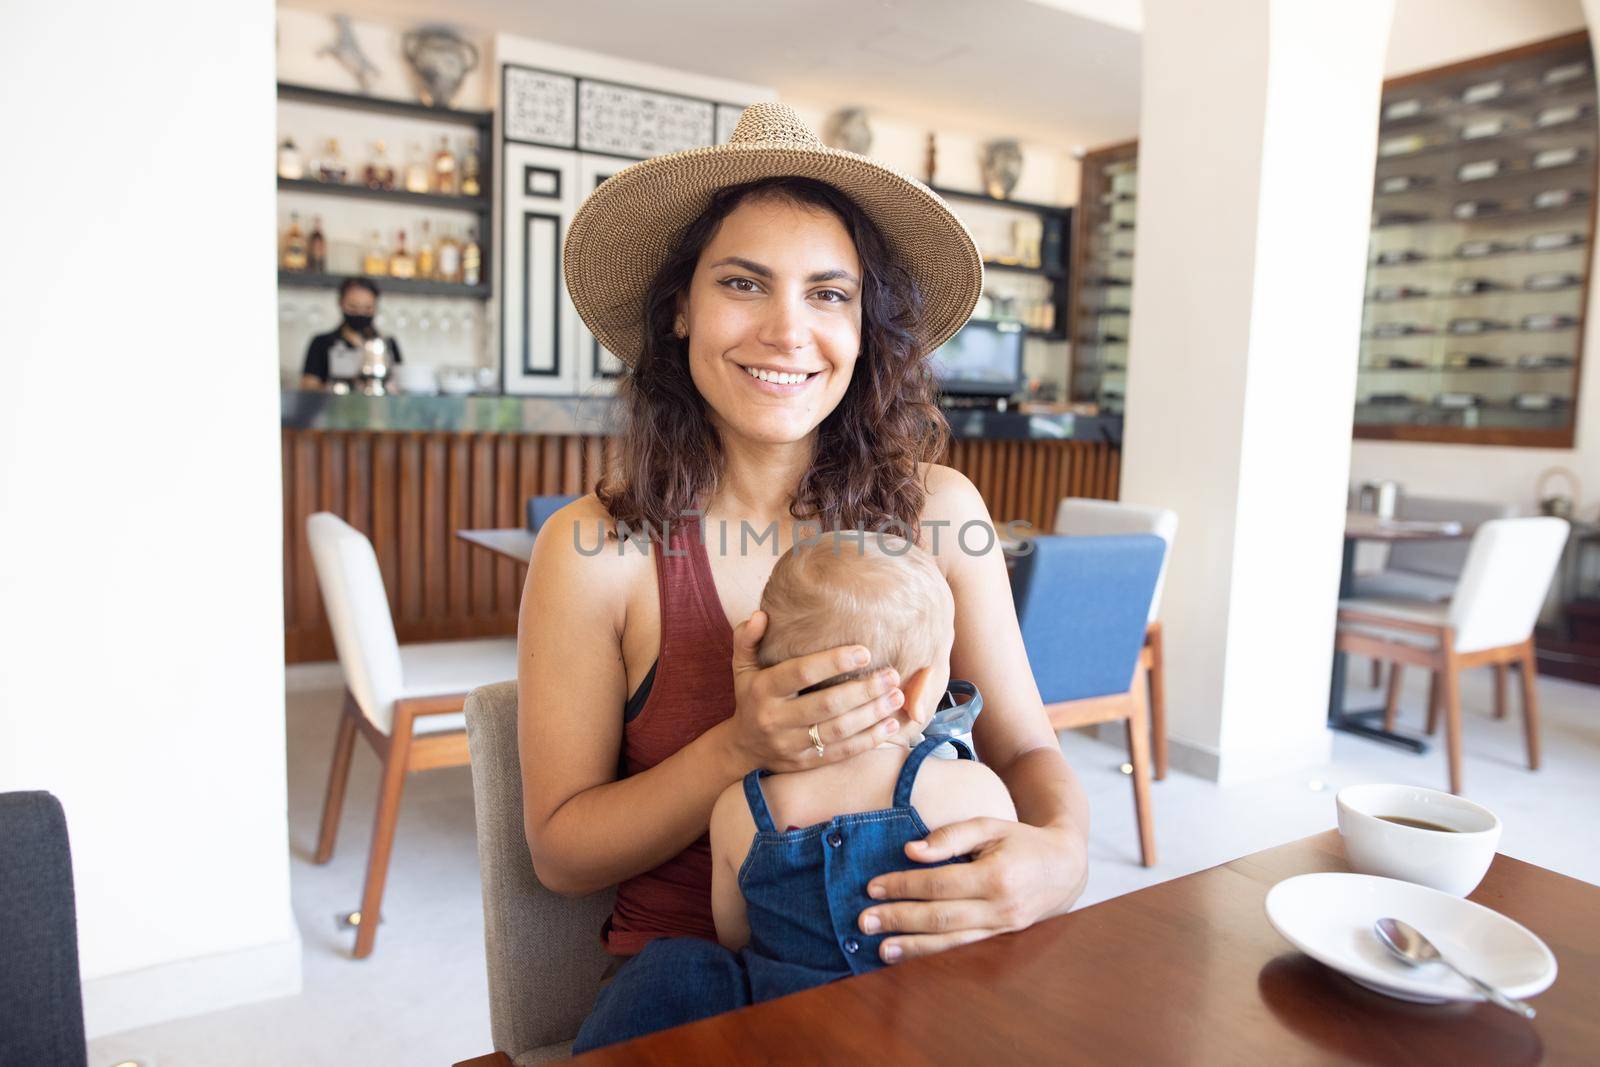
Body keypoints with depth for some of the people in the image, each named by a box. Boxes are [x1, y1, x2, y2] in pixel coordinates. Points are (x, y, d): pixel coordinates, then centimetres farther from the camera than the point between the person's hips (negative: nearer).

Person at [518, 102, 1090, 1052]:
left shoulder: (937, 510, -3)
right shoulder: (593, 549, -9)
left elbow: (1024, 748, 2)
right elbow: (560, 850, -5)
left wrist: (1060, 852, -21)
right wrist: (743, 750, -22)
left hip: (914, 952, 2)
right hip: (686, 965, -1)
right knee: (683, 983, -32)